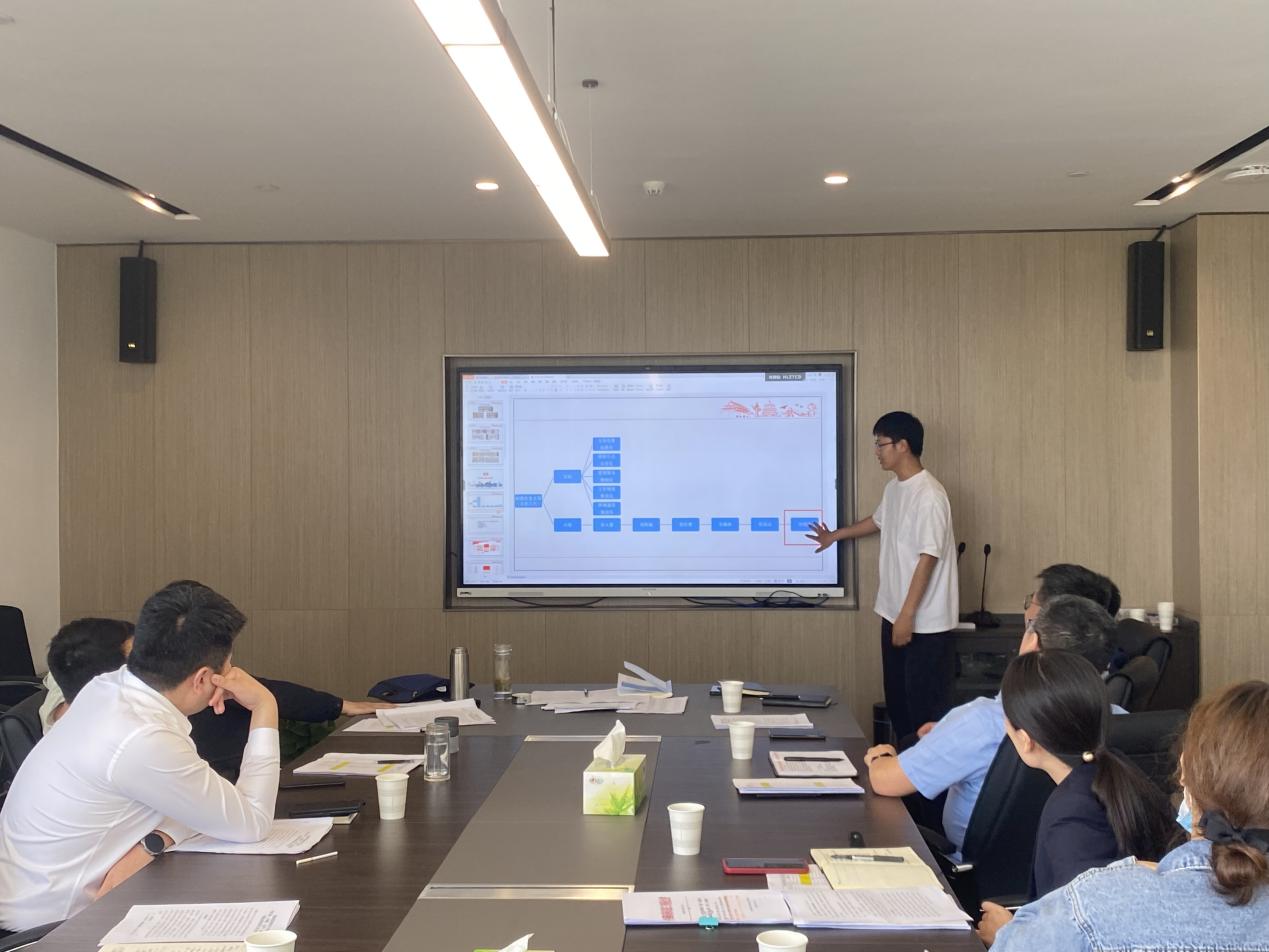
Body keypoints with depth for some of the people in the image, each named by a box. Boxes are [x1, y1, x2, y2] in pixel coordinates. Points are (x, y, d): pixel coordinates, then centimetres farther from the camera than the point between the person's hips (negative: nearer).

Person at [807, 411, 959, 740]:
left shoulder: (928, 495, -20)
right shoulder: (893, 489, 9)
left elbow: (928, 558, -22)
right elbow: (878, 521, 31)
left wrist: (908, 615, -23)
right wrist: (834, 536, 45)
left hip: (925, 622, -9)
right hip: (894, 614, 9)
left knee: (927, 707, -2)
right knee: (897, 701, 15)